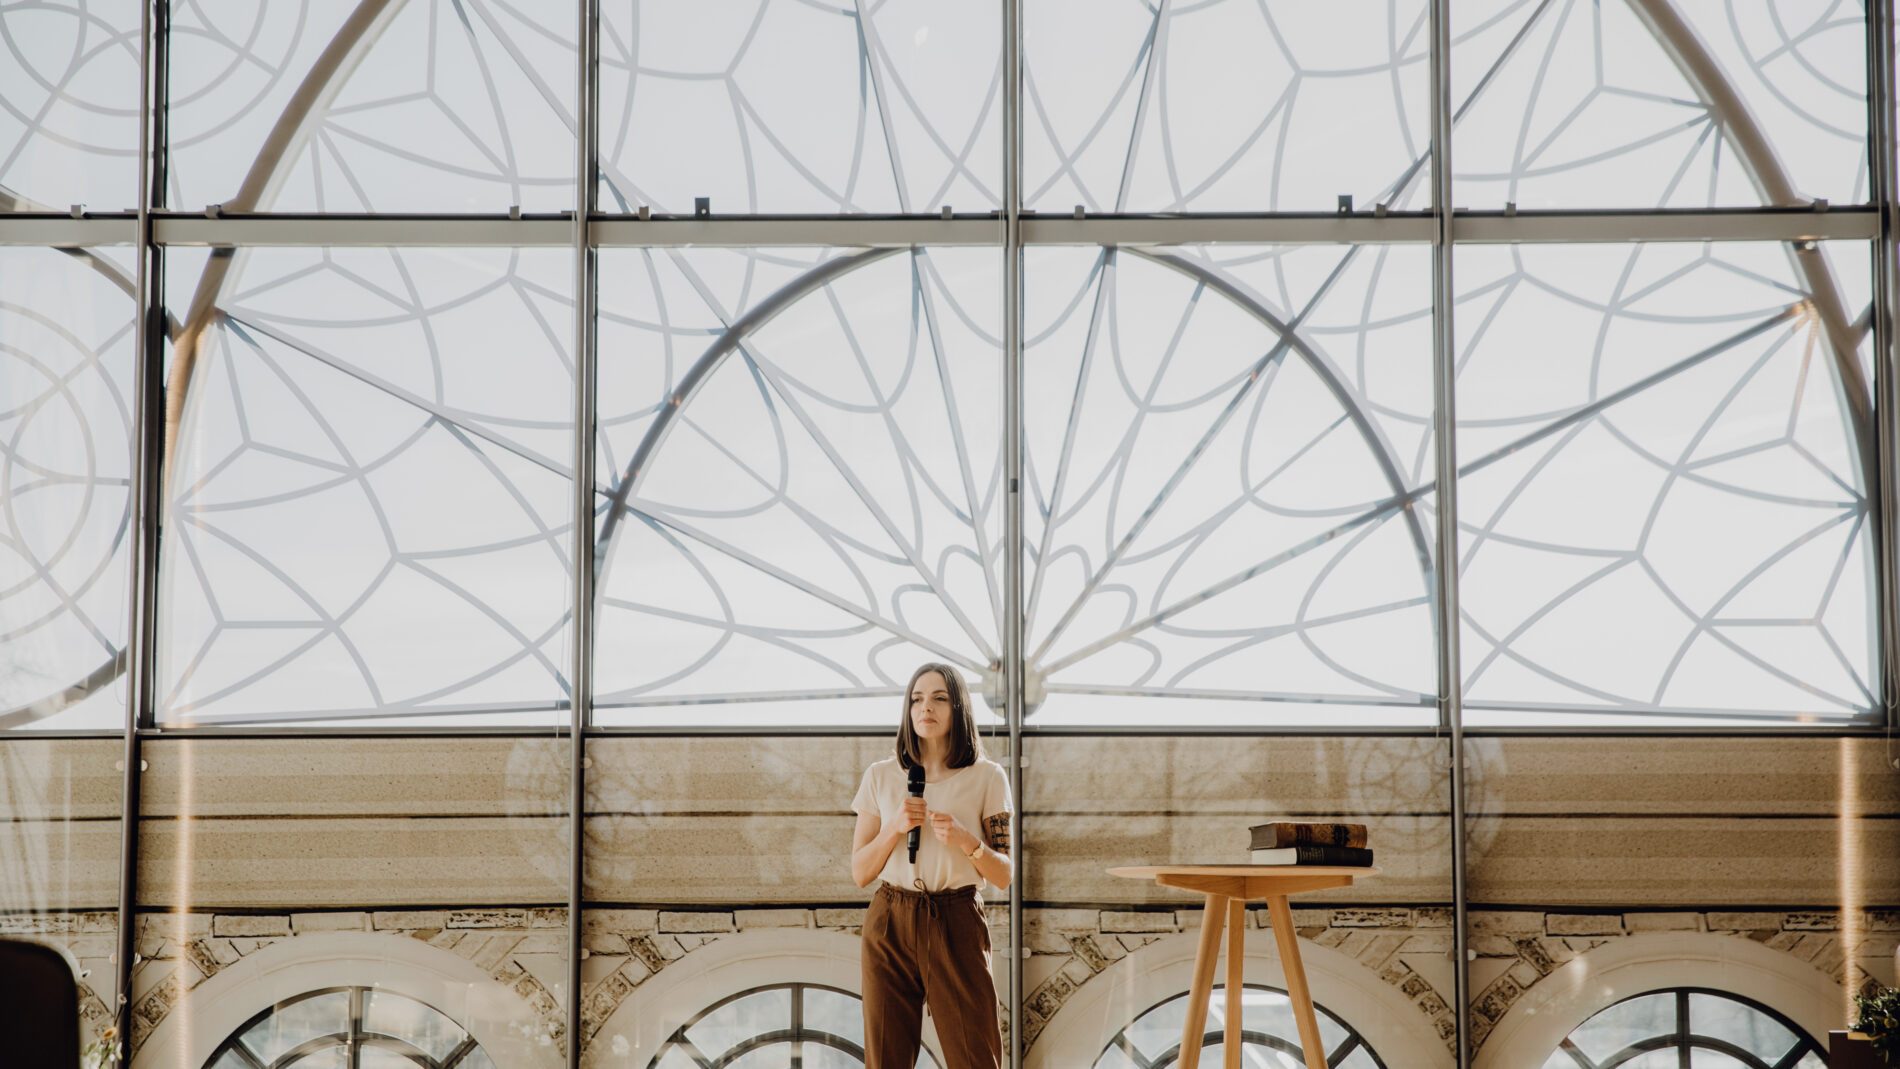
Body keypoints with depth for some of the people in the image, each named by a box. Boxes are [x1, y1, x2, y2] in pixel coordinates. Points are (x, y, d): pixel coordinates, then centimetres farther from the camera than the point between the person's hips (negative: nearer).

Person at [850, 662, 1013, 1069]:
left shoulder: (987, 777, 1)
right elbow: (860, 874, 5)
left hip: (957, 925, -1)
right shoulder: (880, 776, 5)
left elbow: (1004, 876, 2)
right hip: (890, 926, 2)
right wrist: (895, 827, -12)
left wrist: (965, 840, -16)